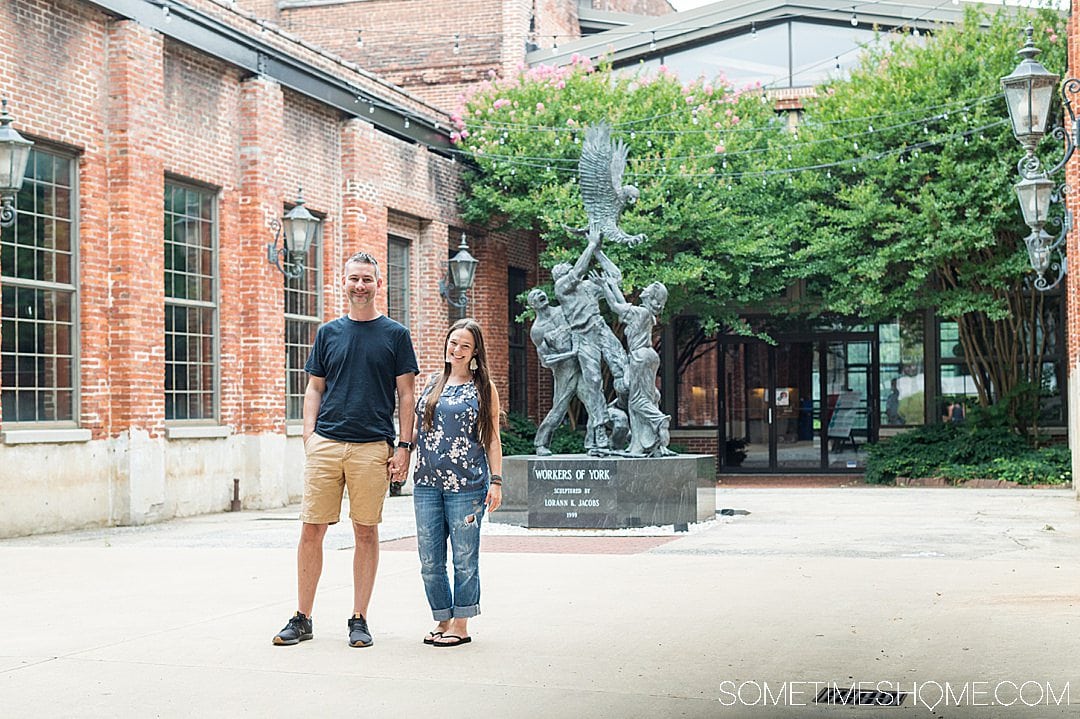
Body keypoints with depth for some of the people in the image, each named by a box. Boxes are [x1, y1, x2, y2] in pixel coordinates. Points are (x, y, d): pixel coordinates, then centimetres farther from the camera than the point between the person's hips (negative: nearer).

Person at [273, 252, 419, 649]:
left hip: (372, 447, -2)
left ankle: (359, 620, 12)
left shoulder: (395, 334, 6)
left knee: (366, 532, 2)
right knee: (311, 530, 0)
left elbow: (405, 394, 5)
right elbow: (315, 388, 15)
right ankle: (302, 619, 9)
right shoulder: (328, 333, 13)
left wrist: (404, 445, -3)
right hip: (326, 443, 2)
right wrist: (309, 434, 1)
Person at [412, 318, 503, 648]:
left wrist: (496, 481, -4)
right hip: (427, 483, 4)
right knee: (430, 560, 6)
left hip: (467, 485, -4)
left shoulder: (483, 388, 3)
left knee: (464, 558, 1)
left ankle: (461, 624, 12)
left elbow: (492, 438, 2)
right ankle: (443, 619, 19)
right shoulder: (432, 383, 14)